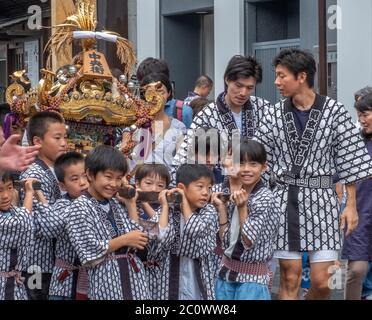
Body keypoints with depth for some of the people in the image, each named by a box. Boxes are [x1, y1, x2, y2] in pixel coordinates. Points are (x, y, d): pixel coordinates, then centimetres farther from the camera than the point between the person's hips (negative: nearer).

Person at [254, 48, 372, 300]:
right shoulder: (275, 115, 4)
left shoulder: (334, 112, -2)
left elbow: (350, 161, 0)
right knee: (290, 280, 1)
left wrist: (351, 205, -1)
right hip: (284, 199, 2)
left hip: (321, 198, -1)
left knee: (322, 283, -3)